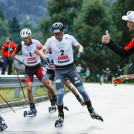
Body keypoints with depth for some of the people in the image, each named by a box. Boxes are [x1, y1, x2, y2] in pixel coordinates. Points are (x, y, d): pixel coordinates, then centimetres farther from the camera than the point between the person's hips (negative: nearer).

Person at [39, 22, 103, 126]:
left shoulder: (69, 38, -6)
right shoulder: (50, 41, -6)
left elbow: (79, 46, 10)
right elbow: (41, 51, 5)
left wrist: (80, 52, -11)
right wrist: (45, 58, -15)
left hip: (71, 68, 0)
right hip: (59, 70, 0)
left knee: (82, 91, -7)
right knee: (60, 93, -16)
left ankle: (92, 112, 12)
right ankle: (61, 116, 5)